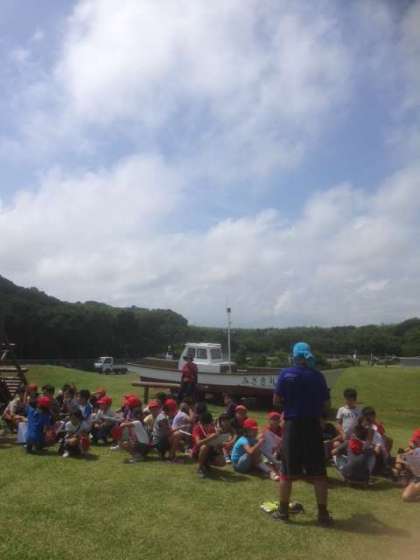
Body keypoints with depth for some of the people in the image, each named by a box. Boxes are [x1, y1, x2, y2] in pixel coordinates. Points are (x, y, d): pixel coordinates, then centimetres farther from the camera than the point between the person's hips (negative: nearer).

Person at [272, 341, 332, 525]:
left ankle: (283, 511, 19)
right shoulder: (318, 376, -2)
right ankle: (323, 513, 16)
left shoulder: (286, 374, -8)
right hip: (313, 426, 2)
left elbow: (276, 401, -6)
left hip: (292, 426, -1)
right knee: (318, 472, 10)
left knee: (287, 471, 9)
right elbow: (326, 403, 4)